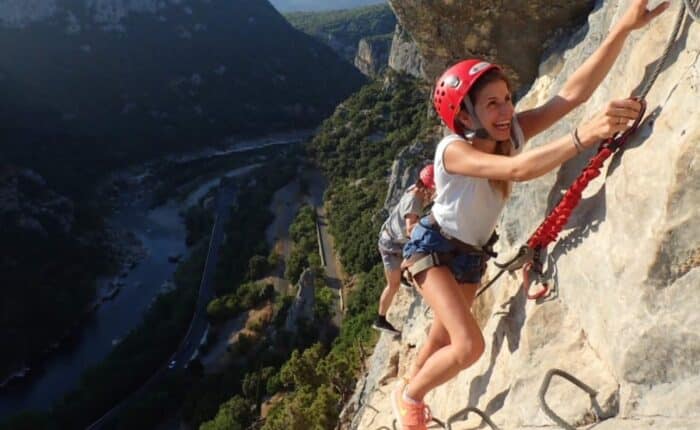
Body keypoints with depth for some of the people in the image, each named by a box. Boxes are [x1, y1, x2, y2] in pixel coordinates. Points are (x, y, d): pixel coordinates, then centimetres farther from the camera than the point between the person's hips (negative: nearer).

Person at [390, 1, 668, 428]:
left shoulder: (513, 132, -14)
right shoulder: (453, 150, -31)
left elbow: (574, 91, -26)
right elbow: (516, 170, -49)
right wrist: (585, 134, -59)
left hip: (472, 255, 7)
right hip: (432, 247, -7)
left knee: (443, 338, 23)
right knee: (469, 346, -20)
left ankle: (409, 388, 53)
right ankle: (408, 395, 10)